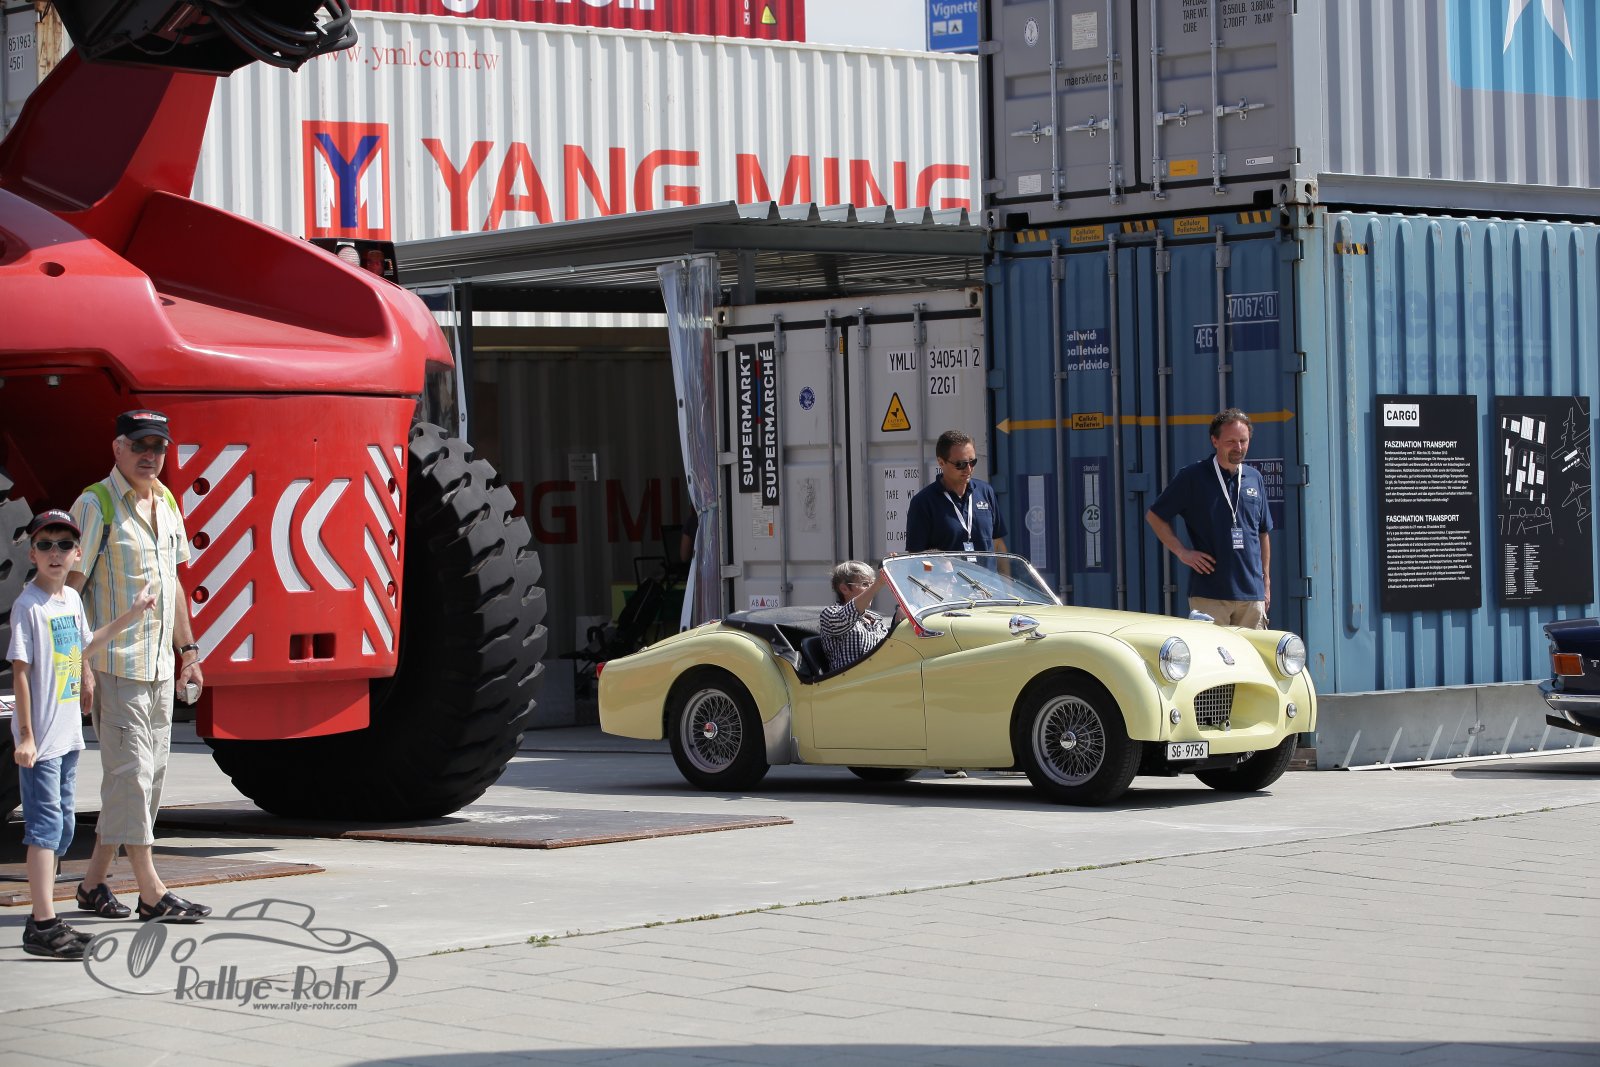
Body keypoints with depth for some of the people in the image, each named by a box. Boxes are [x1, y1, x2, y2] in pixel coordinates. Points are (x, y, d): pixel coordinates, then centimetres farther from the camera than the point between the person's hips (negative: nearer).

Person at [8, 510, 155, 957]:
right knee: (45, 825, -9)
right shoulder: (28, 605, -13)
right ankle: (42, 926, -9)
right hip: (40, 736, -8)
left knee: (62, 826, 13)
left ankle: (46, 919, 21)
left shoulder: (72, 599, 9)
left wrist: (130, 616, 28)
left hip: (68, 733, 8)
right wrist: (26, 736, -18)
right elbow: (21, 671, -15)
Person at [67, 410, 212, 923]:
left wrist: (187, 649, 18)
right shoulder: (95, 504, -9)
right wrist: (79, 663, -18)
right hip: (115, 663, -8)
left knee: (150, 774, 9)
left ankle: (94, 882, 18)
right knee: (131, 771, -7)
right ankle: (151, 892, -6)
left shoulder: (165, 502, 14)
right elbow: (70, 586, -12)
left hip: (158, 665, 8)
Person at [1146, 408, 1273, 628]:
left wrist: (1266, 582, 16)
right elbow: (1154, 516, 5)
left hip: (1252, 593, 4)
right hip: (1209, 593, -4)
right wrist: (1182, 552, -5)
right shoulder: (1193, 477, -1)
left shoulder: (1254, 478, 13)